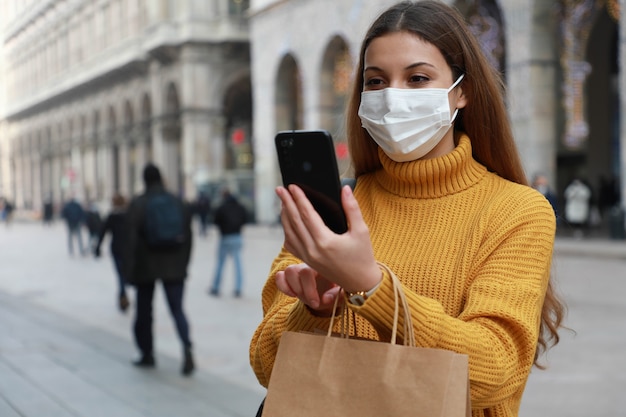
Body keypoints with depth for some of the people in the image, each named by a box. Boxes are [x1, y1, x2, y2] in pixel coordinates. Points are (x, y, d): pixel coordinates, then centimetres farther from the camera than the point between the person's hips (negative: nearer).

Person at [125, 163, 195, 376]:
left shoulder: (137, 204, -8)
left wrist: (130, 269, -6)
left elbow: (132, 239, -11)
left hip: (146, 266, -2)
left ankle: (147, 354, 22)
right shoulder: (179, 203, 3)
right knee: (177, 309, 2)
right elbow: (187, 237, 5)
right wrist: (183, 264, 14)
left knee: (144, 311, 14)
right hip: (174, 267, 2)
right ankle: (187, 348, -20)